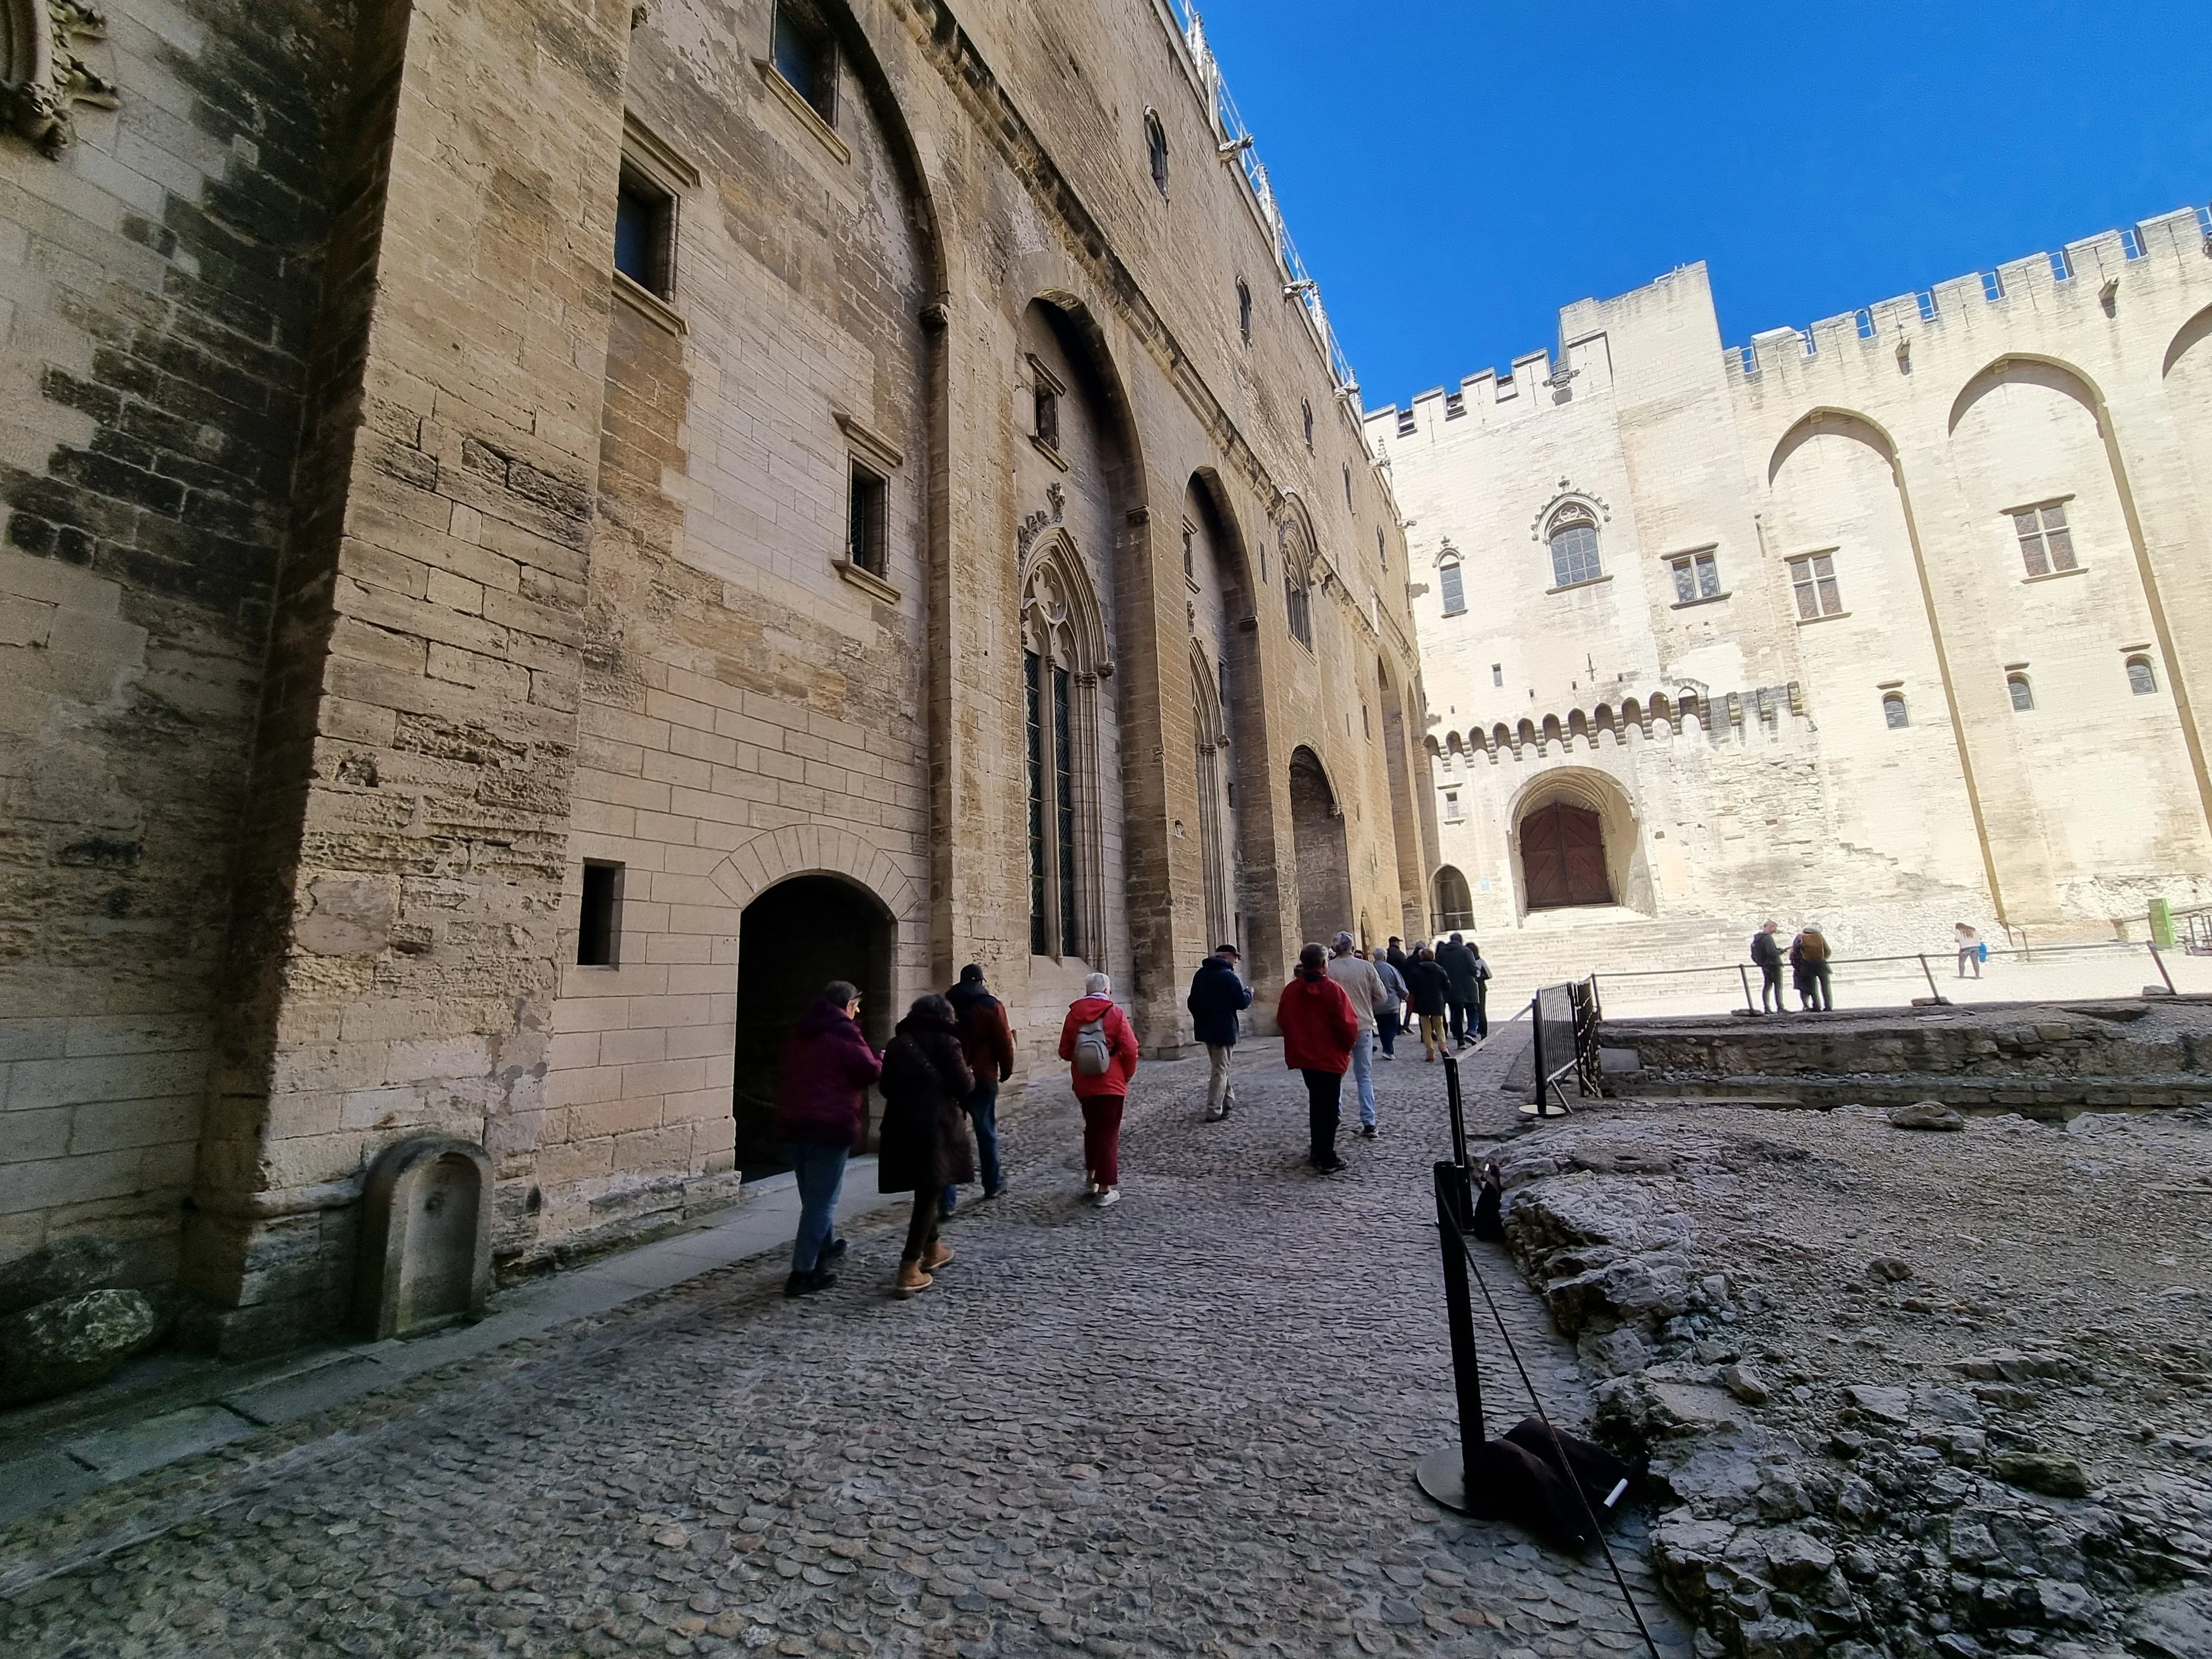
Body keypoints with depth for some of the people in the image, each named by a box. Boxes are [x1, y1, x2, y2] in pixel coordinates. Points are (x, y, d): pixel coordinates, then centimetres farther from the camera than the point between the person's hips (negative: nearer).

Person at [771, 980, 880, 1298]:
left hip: (792, 1123, 8)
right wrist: (883, 1060, 6)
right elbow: (869, 1071, -13)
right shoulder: (844, 1034, -12)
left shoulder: (799, 1033, 13)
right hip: (831, 1125, -8)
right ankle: (803, 1272, -1)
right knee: (822, 1199, -1)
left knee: (813, 1194, 22)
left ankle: (824, 1247, 38)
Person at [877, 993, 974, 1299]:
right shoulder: (946, 1042, -5)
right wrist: (970, 1075, 12)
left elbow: (886, 1087, 12)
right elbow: (964, 1087, -9)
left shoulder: (897, 1043, 9)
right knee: (929, 1193, 0)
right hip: (937, 1126, -5)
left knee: (924, 1191, 21)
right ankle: (909, 1272, -4)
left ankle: (932, 1251, 36)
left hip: (901, 1126, 5)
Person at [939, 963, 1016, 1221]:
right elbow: (1003, 1042, -6)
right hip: (982, 1078, -3)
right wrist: (1006, 1069, 8)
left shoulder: (945, 1004, 6)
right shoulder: (991, 1006, -6)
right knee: (986, 1132, 15)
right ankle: (993, 1183, 30)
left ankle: (947, 1202, -5)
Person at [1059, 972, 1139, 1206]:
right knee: (1109, 1134, 4)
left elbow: (1065, 1052, 5)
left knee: (1092, 1129, 21)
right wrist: (1128, 1074, 4)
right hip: (1111, 1084, -4)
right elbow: (1130, 1050, -12)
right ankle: (1106, 1189, 6)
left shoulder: (1073, 1015, 2)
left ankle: (1091, 1180, 28)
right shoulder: (1115, 1014, -9)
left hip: (1083, 1084, 4)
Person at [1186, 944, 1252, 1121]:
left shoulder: (1200, 974, 8)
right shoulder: (1228, 976, -16)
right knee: (1220, 1069, -3)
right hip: (1223, 1028, -8)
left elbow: (1192, 1001, 13)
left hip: (1205, 1027, 8)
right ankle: (1214, 1111, -4)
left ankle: (1228, 1098, 31)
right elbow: (1242, 1003, -14)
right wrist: (1249, 992, 6)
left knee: (1219, 1065, 22)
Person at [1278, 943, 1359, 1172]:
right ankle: (1327, 1160, 8)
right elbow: (1348, 1024, -18)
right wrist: (1347, 1046, 0)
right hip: (1330, 1057, -5)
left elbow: (1282, 1021, 3)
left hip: (1304, 1055, 5)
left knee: (1316, 1102, 21)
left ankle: (1317, 1151, 29)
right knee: (1329, 1107, 5)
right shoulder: (1332, 989, -17)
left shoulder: (1291, 990, -4)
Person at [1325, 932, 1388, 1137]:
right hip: (1364, 1027, 1)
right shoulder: (1366, 967, -4)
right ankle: (1369, 1123, 7)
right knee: (1365, 1076, 10)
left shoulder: (1328, 968, -10)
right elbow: (1381, 997, 1)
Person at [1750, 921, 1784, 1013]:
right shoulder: (1767, 938, -18)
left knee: (1767, 986, 10)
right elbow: (1772, 952, -27)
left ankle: (1766, 1008, 10)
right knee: (1778, 986, -3)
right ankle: (1780, 1008, -4)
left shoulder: (1756, 938, 10)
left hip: (1764, 966, 9)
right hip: (1773, 965, -9)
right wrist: (1781, 951, -11)